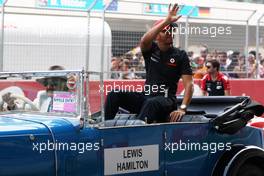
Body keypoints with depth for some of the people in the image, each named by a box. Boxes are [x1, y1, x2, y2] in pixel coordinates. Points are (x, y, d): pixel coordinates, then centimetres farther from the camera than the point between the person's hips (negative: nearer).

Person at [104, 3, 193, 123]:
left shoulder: (180, 55, 1)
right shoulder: (151, 50, 8)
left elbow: (189, 84, -7)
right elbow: (144, 40, -19)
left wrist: (182, 108, -22)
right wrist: (166, 21, -28)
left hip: (166, 101, -4)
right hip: (145, 97, 4)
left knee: (151, 103, -39)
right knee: (114, 95, -17)